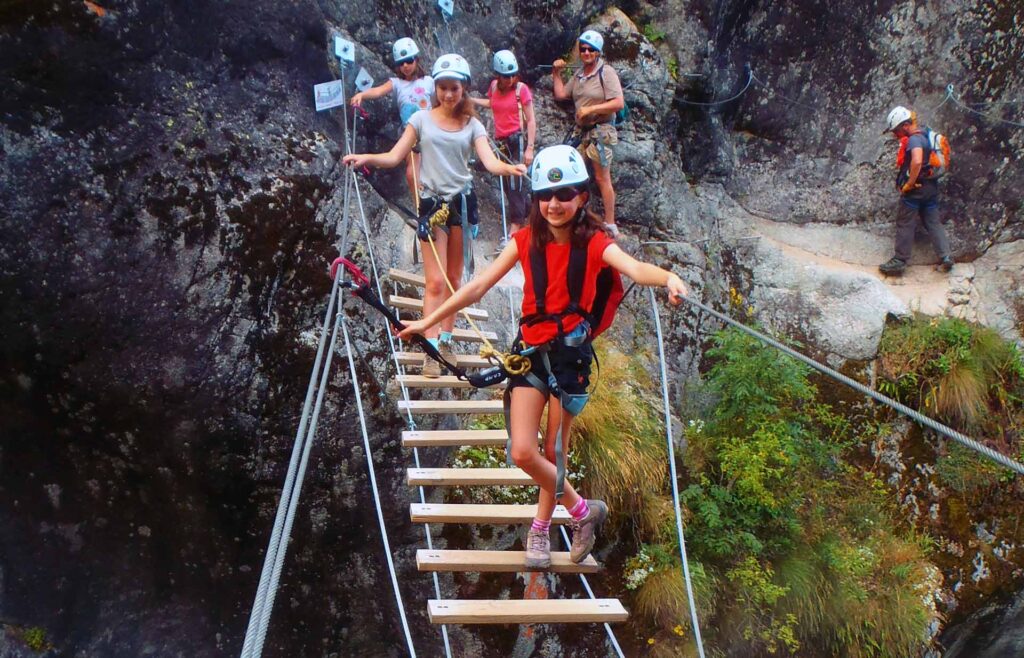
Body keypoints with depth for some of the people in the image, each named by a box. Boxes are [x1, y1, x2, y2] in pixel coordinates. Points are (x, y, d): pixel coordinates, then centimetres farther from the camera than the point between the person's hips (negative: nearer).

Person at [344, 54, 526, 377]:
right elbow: (394, 157, -2)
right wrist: (367, 158, -21)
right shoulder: (422, 119, 3)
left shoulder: (472, 126, 6)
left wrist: (509, 168, -31)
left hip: (462, 201, 2)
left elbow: (490, 161, -9)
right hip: (432, 202, -2)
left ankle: (446, 339, 23)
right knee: (436, 282, -8)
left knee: (454, 278, 10)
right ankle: (431, 350, -9)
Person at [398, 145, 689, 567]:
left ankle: (540, 529, 32)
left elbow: (634, 268, -28)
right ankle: (583, 511, 15)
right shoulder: (526, 241, 0)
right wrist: (428, 321, 0)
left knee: (553, 453, 7)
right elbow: (478, 286, 1)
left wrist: (668, 278, -50)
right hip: (531, 350, 2)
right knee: (523, 453, -8)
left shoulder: (593, 243, -8)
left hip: (571, 352, -2)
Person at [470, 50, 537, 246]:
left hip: (517, 140, -6)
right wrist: (469, 100, 19)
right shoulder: (494, 86, 4)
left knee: (515, 185, -7)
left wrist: (529, 148, -16)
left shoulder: (521, 89, -10)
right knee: (507, 185, 11)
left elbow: (531, 120, -10)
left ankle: (514, 231, -6)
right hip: (500, 141, 6)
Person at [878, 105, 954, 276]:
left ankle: (899, 261, 3)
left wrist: (909, 183, -24)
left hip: (915, 189, -9)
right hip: (931, 186, 9)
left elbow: (917, 161, -32)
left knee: (905, 225, -1)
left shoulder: (914, 139, -16)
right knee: (933, 223, 11)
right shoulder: (925, 137, 14)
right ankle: (945, 257, 6)